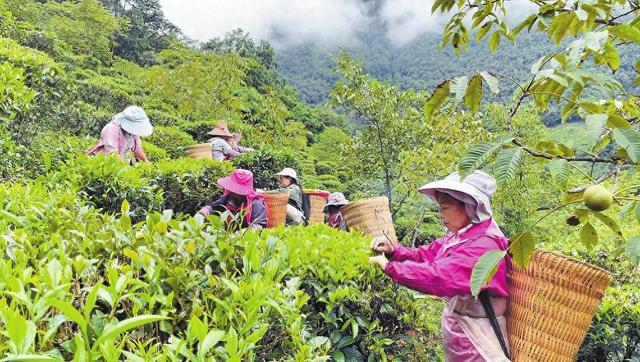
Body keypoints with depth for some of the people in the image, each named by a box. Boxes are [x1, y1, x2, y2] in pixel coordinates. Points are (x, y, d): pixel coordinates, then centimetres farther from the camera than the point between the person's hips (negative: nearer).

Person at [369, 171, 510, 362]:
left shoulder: (485, 245, -27)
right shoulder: (458, 236, 4)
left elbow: (439, 276, -36)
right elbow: (424, 255, 6)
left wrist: (389, 267, -29)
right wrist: (394, 250, -12)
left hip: (475, 341, -8)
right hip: (457, 327, 8)